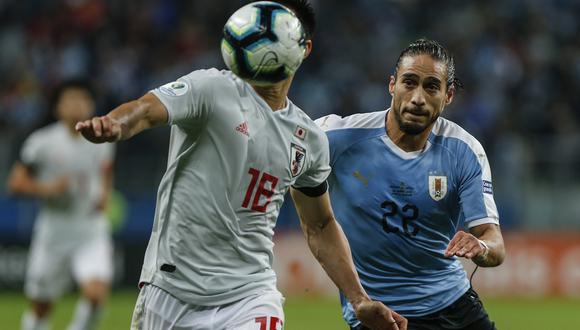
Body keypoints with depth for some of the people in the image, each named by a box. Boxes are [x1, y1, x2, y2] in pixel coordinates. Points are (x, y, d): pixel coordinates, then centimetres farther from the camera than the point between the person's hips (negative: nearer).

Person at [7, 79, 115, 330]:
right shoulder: (42, 142, -7)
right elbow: (16, 182, -4)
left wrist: (104, 193, 4)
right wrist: (48, 188, -20)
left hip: (92, 232, 1)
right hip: (53, 232, -1)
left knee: (96, 293, -22)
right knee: (40, 308, 7)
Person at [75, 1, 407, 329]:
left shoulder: (311, 140, 9)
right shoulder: (212, 88, -6)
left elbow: (320, 227, 22)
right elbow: (145, 110, -24)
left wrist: (361, 302, 15)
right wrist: (113, 125, -48)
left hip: (249, 295, 2)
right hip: (171, 290, -2)